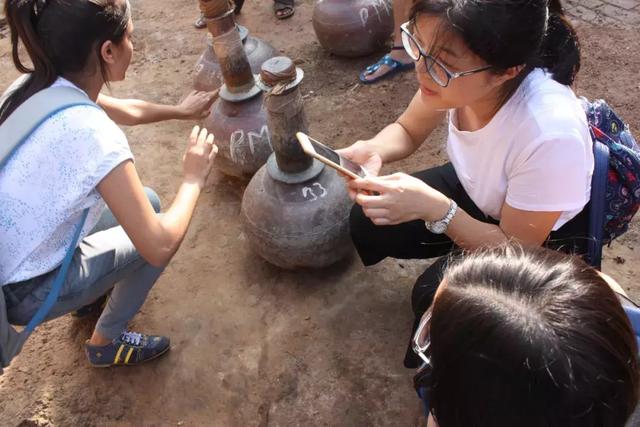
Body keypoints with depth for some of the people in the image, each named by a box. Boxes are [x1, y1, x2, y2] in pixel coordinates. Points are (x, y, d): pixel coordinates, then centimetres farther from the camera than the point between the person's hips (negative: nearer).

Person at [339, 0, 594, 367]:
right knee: (367, 225, -4)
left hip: (545, 236, -5)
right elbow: (408, 131, -4)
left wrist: (434, 208, -39)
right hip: (474, 189, 6)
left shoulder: (552, 133, -41)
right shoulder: (457, 74, -26)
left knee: (436, 300, -23)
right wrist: (374, 151, -27)